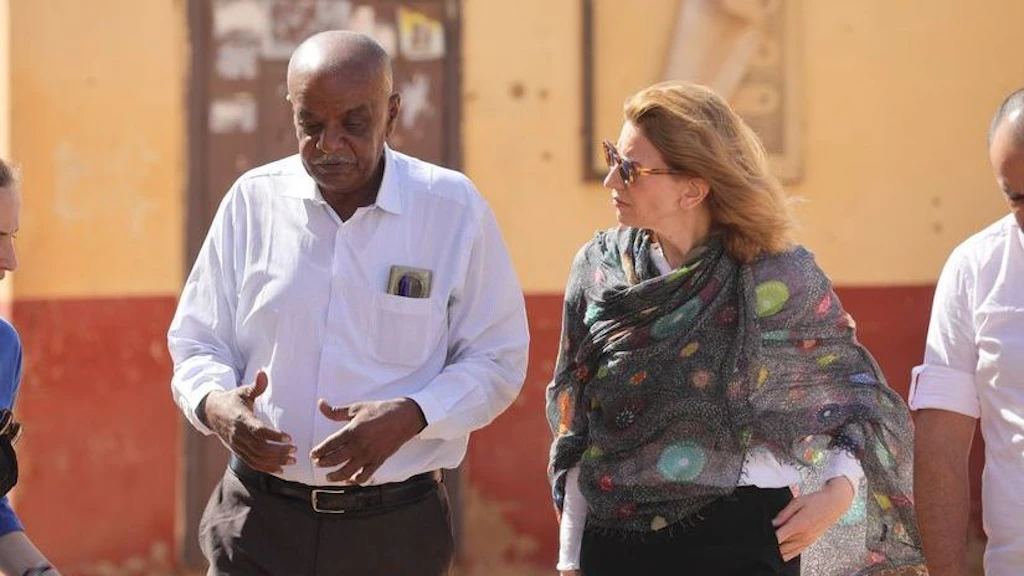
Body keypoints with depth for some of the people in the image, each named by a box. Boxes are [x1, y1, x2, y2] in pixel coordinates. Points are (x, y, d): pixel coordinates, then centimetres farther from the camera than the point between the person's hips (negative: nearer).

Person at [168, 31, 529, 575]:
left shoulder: (454, 208, -4)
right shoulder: (253, 200, 1)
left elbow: (497, 361, 0)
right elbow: (196, 344, 8)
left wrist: (410, 418, -18)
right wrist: (215, 404, -15)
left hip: (396, 529, -1)